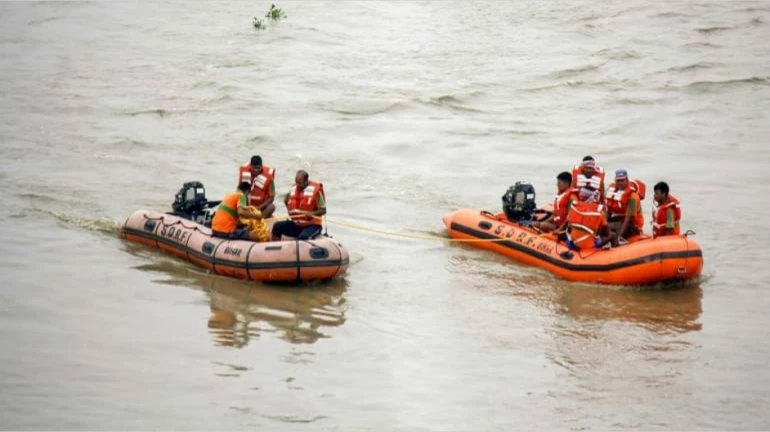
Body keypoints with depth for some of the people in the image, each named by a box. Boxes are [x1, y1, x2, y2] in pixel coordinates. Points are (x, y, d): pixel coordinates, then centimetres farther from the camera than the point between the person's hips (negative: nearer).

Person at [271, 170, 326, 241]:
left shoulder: (315, 190, -10)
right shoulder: (293, 189, 7)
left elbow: (323, 210, -7)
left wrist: (312, 214, -24)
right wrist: (286, 202, -1)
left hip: (311, 225, -6)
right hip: (295, 225, 6)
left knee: (303, 237, -36)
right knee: (277, 226, -15)